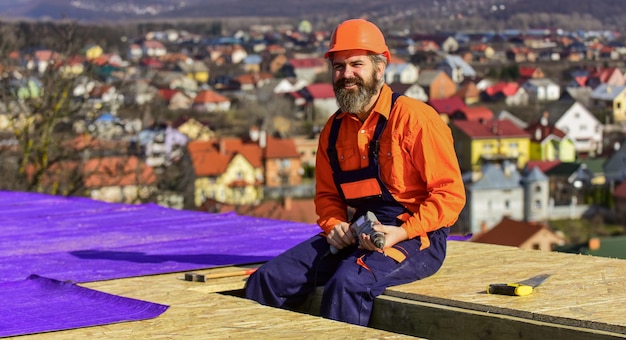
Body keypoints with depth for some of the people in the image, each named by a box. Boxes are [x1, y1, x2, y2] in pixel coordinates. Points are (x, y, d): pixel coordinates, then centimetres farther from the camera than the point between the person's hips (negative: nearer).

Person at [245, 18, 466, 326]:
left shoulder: (415, 118, -10)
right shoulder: (334, 129, 10)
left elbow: (450, 194, -11)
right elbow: (327, 194, 22)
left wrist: (402, 232, -21)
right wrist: (334, 225, -1)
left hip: (415, 237, -6)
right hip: (359, 233, 7)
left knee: (348, 283, -34)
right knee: (268, 280, -8)